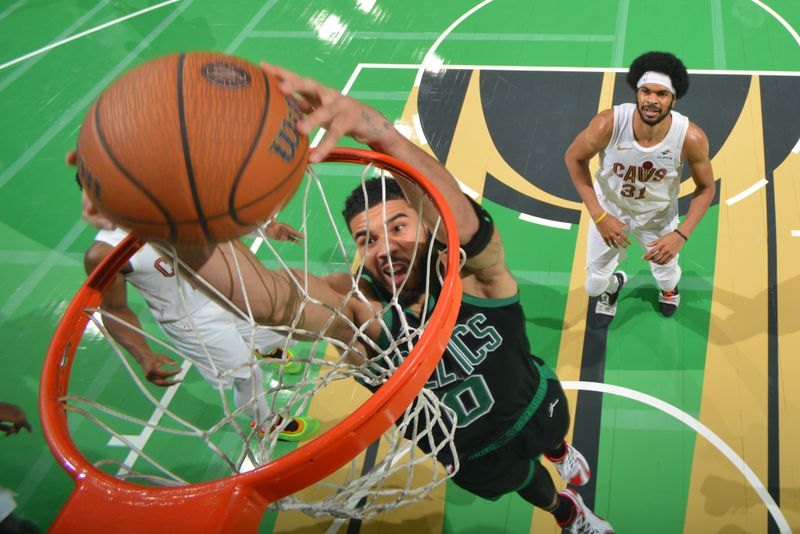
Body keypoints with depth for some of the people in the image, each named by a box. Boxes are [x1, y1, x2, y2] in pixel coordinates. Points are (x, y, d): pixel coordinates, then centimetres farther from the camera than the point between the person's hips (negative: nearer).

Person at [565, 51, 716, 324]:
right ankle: (613, 285, 53)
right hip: (610, 207, 0)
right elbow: (574, 158, -15)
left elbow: (706, 188, -13)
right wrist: (599, 216, -21)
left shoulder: (691, 137, -32)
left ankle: (669, 287, 62)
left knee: (667, 277, 21)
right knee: (595, 286, 13)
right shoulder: (608, 124, -35)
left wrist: (681, 235, -26)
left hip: (659, 215, 0)